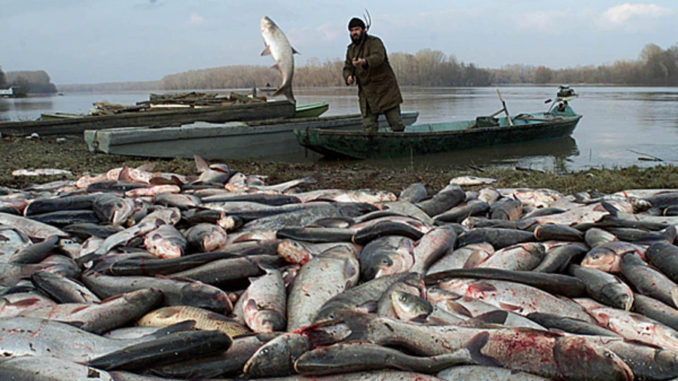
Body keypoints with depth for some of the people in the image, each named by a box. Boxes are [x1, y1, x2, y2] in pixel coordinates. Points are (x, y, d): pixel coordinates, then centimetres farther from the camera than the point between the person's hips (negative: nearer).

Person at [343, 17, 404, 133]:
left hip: (385, 90, -5)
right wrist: (348, 76, -11)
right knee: (368, 128, -2)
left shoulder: (374, 42, -9)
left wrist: (364, 62, -49)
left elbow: (378, 57, -28)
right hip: (365, 93, 5)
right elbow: (347, 67, 14)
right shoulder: (351, 49, 13)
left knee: (396, 124, -1)